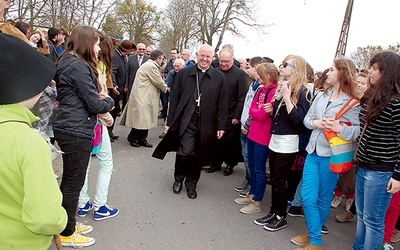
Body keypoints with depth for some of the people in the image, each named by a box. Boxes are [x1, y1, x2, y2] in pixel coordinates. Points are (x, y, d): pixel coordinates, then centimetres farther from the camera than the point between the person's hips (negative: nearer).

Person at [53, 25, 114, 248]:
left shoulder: (68, 63, 13)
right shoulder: (79, 66, -18)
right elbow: (95, 104, -17)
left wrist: (99, 98, 3)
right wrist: (109, 101, 3)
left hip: (68, 129, 10)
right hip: (76, 132, -10)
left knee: (70, 181, 20)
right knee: (73, 183, 3)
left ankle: (67, 225, 36)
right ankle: (67, 234, 18)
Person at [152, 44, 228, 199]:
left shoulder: (219, 78, 4)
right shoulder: (184, 74, 6)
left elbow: (222, 104, 4)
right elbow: (174, 98, 6)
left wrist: (221, 126, 0)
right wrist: (171, 120, 2)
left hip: (207, 124, 1)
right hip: (187, 121, -1)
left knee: (198, 156, 9)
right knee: (185, 151, -11)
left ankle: (191, 184, 30)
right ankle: (179, 178, 18)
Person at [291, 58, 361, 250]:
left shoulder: (352, 102, -8)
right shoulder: (321, 95, 9)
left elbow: (358, 131, -13)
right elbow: (307, 118, 9)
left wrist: (340, 128, -30)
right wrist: (315, 122, -12)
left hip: (331, 155, -5)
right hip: (313, 151, 6)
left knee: (323, 198, 9)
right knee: (307, 197, 6)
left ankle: (314, 234, 27)